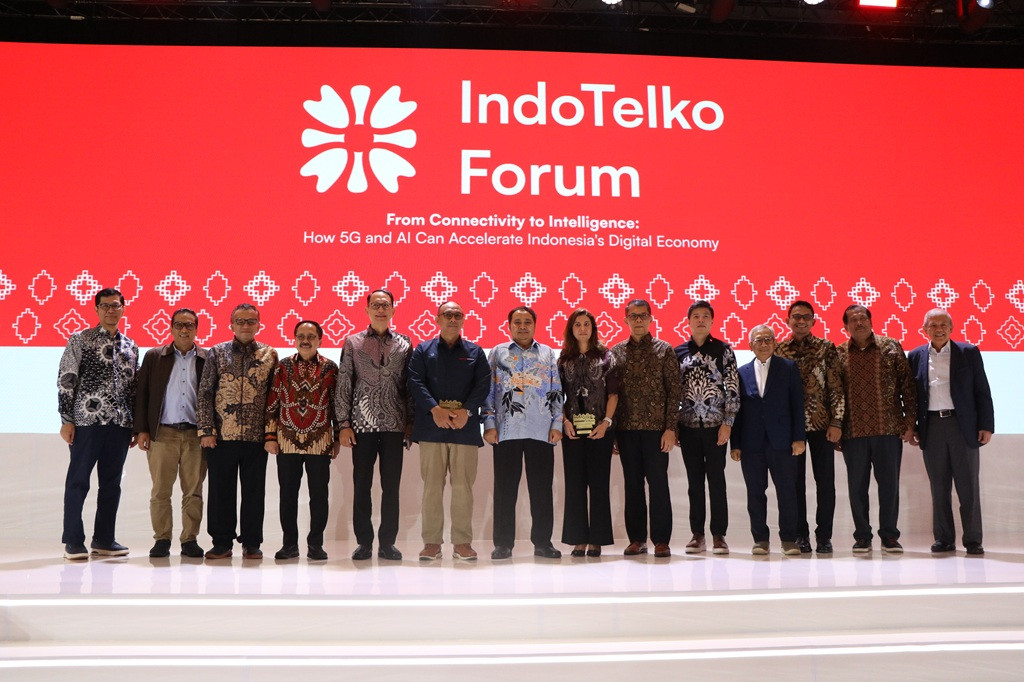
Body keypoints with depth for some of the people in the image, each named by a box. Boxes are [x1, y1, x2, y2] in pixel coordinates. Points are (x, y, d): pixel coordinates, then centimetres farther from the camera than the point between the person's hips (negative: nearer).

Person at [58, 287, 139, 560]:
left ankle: (104, 539, 18)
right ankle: (73, 541, 10)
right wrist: (66, 420, -9)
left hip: (120, 424, 5)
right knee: (78, 481, 1)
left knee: (112, 483, 9)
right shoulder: (80, 340, 0)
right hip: (87, 422, -5)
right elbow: (65, 381, -3)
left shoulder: (131, 346, 14)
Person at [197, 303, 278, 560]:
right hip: (221, 434, 0)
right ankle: (222, 542, 15)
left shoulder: (269, 354, 7)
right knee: (220, 490, 5)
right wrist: (205, 429, -5)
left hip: (256, 436, 0)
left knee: (254, 491, 4)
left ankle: (251, 543, 14)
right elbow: (205, 393, 3)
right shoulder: (217, 353, 6)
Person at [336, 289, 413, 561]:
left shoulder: (404, 344, 9)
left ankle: (387, 542, 12)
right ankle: (364, 542, 12)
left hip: (394, 424, 1)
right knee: (361, 485, 3)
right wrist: (344, 423, -2)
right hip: (362, 424, 0)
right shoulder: (353, 342, 7)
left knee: (391, 486, 3)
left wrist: (411, 421, 2)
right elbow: (344, 385, 4)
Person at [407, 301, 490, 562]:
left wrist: (466, 411, -11)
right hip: (431, 427, 0)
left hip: (465, 426, 1)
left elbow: (483, 385, 4)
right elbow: (415, 382, 0)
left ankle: (462, 542, 7)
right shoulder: (423, 350, 12)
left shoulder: (475, 352, 14)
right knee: (432, 485, 0)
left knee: (463, 486, 0)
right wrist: (435, 409, -14)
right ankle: (432, 542, 6)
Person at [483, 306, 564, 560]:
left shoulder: (547, 353, 13)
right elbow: (488, 390, 7)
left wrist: (557, 424, 3)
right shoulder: (498, 353, 10)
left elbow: (556, 391, 11)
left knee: (542, 488, 3)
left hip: (541, 431, 1)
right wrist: (489, 424, -2)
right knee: (505, 488, 1)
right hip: (506, 431, -1)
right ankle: (503, 544, 8)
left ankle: (543, 542, 12)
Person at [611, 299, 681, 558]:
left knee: (658, 483, -1)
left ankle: (661, 540, 7)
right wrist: (610, 429, 3)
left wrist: (670, 428, -8)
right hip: (626, 429, 3)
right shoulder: (616, 352, 10)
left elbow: (674, 391, -1)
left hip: (656, 428, -2)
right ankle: (637, 539, 15)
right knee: (632, 485, 7)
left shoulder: (664, 350, 3)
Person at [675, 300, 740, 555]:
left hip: (716, 425, -2)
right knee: (694, 481, 6)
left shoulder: (723, 350, 2)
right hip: (688, 426, 2)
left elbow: (733, 388, -1)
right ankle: (697, 534, 13)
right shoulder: (678, 352, 8)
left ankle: (719, 535, 9)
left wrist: (727, 423, -8)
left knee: (717, 479, 1)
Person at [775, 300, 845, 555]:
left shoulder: (826, 348, 2)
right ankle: (800, 535, 14)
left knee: (825, 481, 3)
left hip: (821, 424, -1)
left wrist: (836, 422, -7)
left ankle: (824, 536, 13)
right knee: (795, 481, 5)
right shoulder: (778, 350, 5)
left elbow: (837, 388, -1)